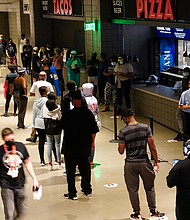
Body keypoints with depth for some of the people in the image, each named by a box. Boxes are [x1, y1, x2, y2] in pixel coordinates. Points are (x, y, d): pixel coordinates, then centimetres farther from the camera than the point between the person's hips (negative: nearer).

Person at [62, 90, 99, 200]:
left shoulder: (70, 114, -17)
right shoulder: (88, 113, -3)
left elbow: (64, 128, -11)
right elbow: (94, 129, 4)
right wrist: (92, 141, 18)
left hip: (71, 147, -5)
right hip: (85, 146, 5)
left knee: (71, 170, 4)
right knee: (85, 168, 19)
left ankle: (72, 193, 5)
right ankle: (87, 189, 28)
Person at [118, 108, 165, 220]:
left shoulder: (123, 131, -12)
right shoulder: (145, 127, -8)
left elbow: (121, 151, -8)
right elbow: (152, 146, -7)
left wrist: (120, 146, 14)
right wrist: (156, 161, 4)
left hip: (130, 164, -1)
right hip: (144, 162, 1)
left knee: (133, 189, 12)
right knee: (150, 188, 17)